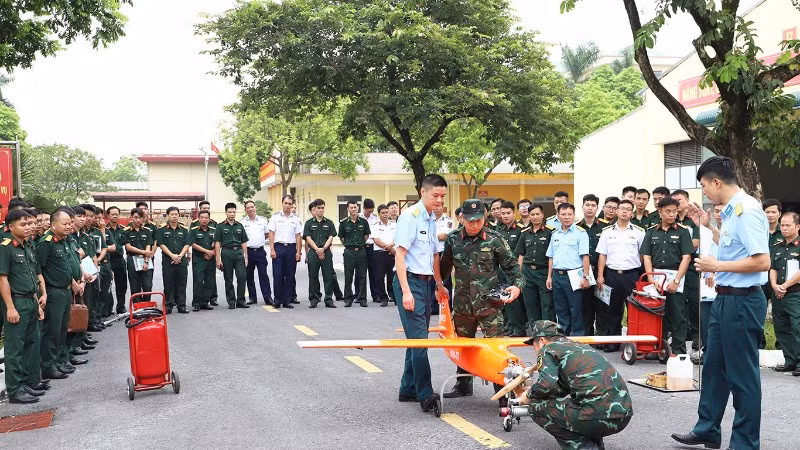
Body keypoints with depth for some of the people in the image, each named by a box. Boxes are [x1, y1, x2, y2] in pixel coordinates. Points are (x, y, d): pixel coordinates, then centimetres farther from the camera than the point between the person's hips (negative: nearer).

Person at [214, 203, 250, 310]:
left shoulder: (240, 226, 12)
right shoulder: (221, 227, 3)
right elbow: (217, 243, -1)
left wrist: (246, 257, 7)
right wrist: (218, 259, -8)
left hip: (239, 253, 2)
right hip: (226, 252, -2)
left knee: (242, 277, -7)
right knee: (228, 280, 4)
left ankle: (240, 301, 3)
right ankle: (231, 302, 12)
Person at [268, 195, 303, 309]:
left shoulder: (296, 219, 9)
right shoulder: (275, 217, 5)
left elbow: (298, 236, 8)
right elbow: (271, 234, 2)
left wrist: (298, 252, 2)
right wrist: (272, 249, -6)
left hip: (291, 248, 2)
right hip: (278, 247, -2)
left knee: (290, 276, 3)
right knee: (277, 275, -4)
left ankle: (287, 301, 10)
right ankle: (277, 300, 6)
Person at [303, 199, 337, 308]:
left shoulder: (329, 223, 9)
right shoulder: (309, 223, 6)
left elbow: (331, 238, 3)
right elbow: (308, 238, -1)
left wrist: (323, 248, -11)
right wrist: (317, 249, -11)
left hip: (326, 252, 1)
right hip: (313, 252, -1)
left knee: (328, 277, 0)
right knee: (313, 277, 4)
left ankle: (329, 300, 5)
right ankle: (314, 299, 13)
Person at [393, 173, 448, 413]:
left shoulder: (432, 220, 15)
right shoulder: (410, 216, -10)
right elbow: (400, 254, -15)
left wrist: (439, 285, 26)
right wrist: (406, 291, -21)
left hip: (425, 283, 9)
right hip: (410, 281, -9)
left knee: (417, 338, 12)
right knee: (419, 339, -10)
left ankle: (408, 389, 21)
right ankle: (425, 395, -7)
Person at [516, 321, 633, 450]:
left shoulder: (547, 350, 4)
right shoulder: (578, 346, 28)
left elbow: (547, 383, -14)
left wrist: (528, 396, 7)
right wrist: (533, 391, 44)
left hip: (599, 415, -9)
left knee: (536, 406, 8)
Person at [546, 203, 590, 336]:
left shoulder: (580, 233, -4)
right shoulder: (555, 234, 14)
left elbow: (585, 256, -9)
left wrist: (585, 277, -15)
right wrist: (549, 276, 13)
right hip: (557, 275, 6)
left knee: (576, 310, -2)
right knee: (561, 310, 12)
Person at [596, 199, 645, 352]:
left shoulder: (639, 232, 4)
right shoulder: (607, 231, 7)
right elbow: (602, 255, 7)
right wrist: (600, 276, 1)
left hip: (632, 275, -1)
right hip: (611, 274, 1)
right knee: (612, 310, 6)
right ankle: (612, 342, 15)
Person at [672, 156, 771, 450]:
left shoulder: (747, 210, -19)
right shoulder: (731, 211, 10)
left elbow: (761, 261, -24)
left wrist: (716, 266, -17)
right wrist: (709, 226, 20)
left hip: (742, 301, -10)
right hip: (725, 298, 10)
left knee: (742, 375, 3)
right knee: (713, 367, 18)